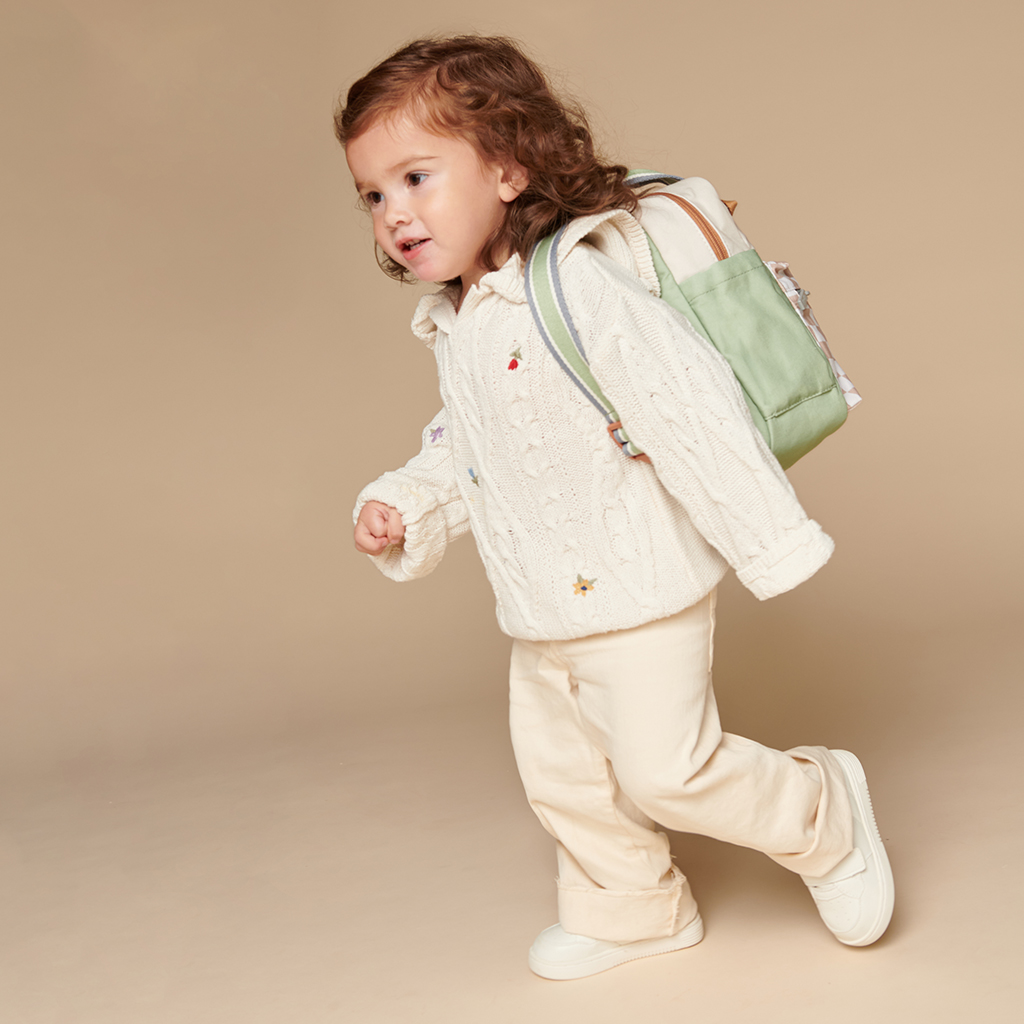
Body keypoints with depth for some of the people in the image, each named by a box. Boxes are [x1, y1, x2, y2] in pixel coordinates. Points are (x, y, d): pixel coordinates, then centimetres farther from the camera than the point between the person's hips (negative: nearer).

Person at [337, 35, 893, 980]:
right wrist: (401, 509, 4)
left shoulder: (581, 285, -22)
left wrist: (770, 541, -25)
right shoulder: (453, 326, 7)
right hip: (540, 615, 9)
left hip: (639, 591, -9)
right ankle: (632, 910, 39)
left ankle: (821, 813, 21)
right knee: (560, 773, 17)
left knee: (665, 770, -4)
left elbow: (690, 403, -25)